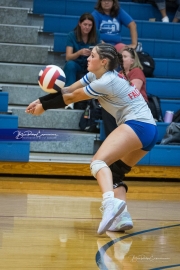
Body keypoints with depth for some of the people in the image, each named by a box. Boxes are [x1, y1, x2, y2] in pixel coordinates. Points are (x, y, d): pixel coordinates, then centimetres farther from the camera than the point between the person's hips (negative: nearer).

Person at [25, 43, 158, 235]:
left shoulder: (106, 82, -12)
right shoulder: (96, 75, 16)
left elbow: (72, 98, -3)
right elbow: (68, 90, 15)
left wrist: (44, 107, 9)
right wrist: (41, 101, 5)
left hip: (137, 125, -10)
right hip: (149, 130, 10)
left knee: (99, 161, -26)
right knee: (115, 171, 19)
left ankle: (110, 201, -53)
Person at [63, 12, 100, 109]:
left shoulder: (96, 35, -2)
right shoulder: (72, 36, -9)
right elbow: (68, 57, -17)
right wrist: (80, 52, -37)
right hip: (76, 66, -1)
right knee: (70, 64, -36)